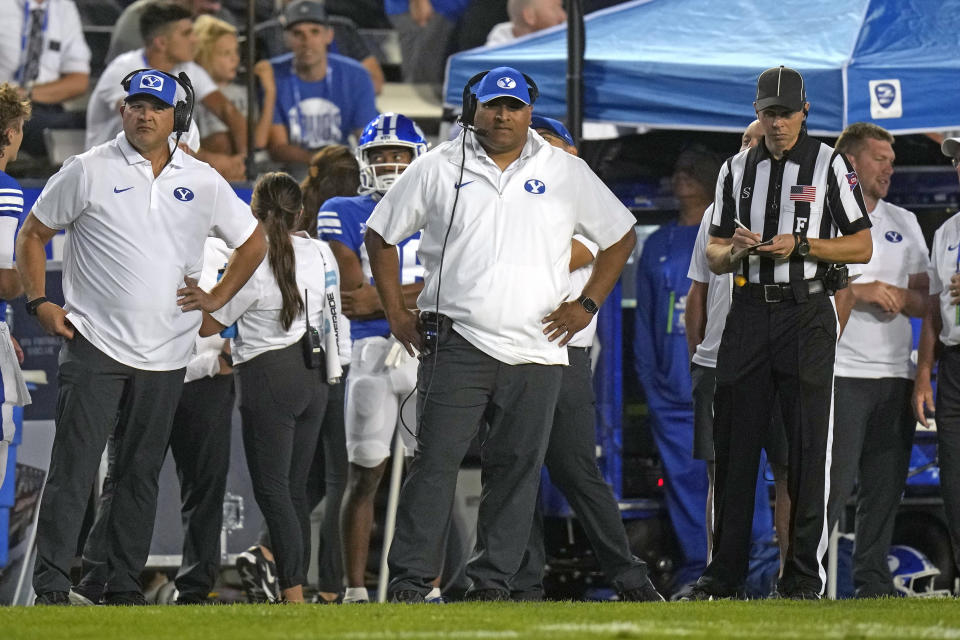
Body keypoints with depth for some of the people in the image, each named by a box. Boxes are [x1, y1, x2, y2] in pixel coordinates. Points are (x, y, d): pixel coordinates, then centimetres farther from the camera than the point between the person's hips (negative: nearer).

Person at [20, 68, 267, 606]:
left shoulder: (202, 182, 9)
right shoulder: (89, 172, 0)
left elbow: (253, 243, 21)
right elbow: (34, 235, 7)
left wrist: (217, 298, 9)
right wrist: (39, 302, -4)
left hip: (165, 355, 4)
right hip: (95, 345, -3)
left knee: (140, 475, 8)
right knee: (74, 468, -10)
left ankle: (124, 584, 15)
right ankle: (51, 587, -11)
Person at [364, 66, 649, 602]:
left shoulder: (566, 172, 9)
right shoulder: (439, 170, 7)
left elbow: (621, 236, 17)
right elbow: (382, 235, 14)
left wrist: (587, 305, 7)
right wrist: (398, 314, 7)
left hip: (536, 351, 2)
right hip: (457, 343, -1)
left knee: (517, 468, 1)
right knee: (437, 461, -8)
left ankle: (493, 581, 8)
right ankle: (411, 579, -6)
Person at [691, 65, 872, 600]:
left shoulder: (829, 165, 2)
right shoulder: (738, 170, 14)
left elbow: (862, 247, -1)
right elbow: (715, 256, 16)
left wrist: (800, 245, -14)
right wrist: (735, 250, -7)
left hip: (808, 317, -4)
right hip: (749, 314, 4)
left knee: (809, 446, -5)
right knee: (734, 443, 4)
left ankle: (805, 577, -2)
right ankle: (725, 573, 10)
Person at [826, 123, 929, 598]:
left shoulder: (904, 224, 19)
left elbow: (925, 300, 17)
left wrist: (900, 297, -5)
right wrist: (857, 292, -15)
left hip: (896, 373, 5)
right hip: (841, 371, -5)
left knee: (885, 487, 4)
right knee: (834, 482, -12)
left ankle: (873, 582, 8)